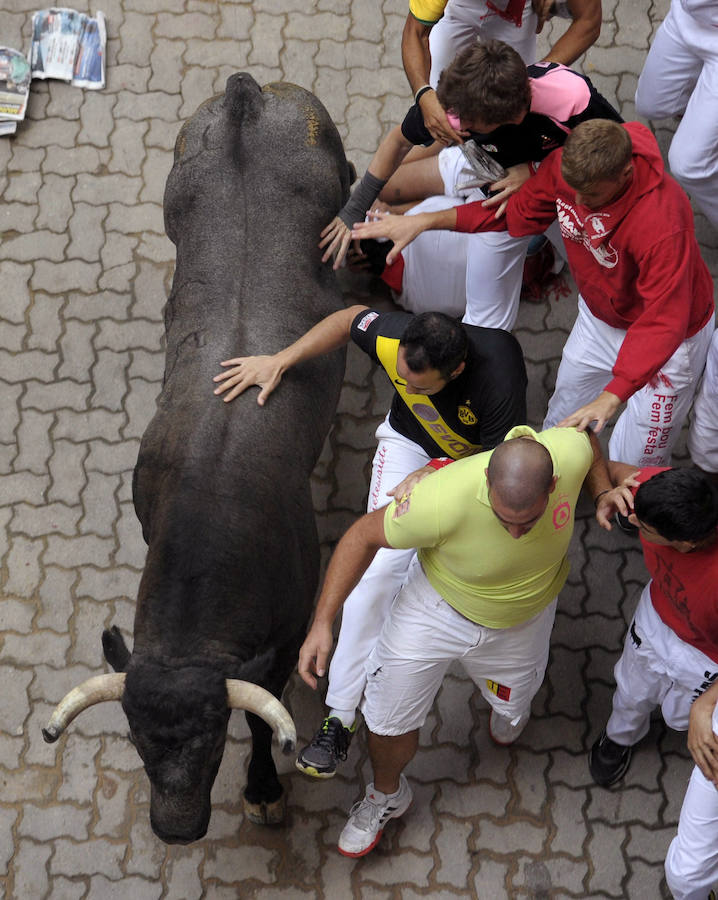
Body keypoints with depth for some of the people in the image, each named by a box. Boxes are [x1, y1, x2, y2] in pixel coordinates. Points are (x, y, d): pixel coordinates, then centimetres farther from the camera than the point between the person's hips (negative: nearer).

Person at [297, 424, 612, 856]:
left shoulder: (569, 452, -35)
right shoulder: (443, 500, -44)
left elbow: (586, 435, -5)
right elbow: (364, 536, -26)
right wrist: (323, 622, -27)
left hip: (522, 622, 3)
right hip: (436, 606, -3)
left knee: (511, 704, 28)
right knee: (390, 722, 8)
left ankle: (509, 707, 69)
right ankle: (387, 795, 43)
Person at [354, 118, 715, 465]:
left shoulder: (662, 222, -42)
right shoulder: (564, 165, -22)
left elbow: (663, 321, -39)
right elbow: (517, 209, -3)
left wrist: (611, 396, -49)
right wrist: (425, 221, -10)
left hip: (669, 335, -6)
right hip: (598, 317, 6)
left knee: (632, 464, 5)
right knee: (561, 423, 21)